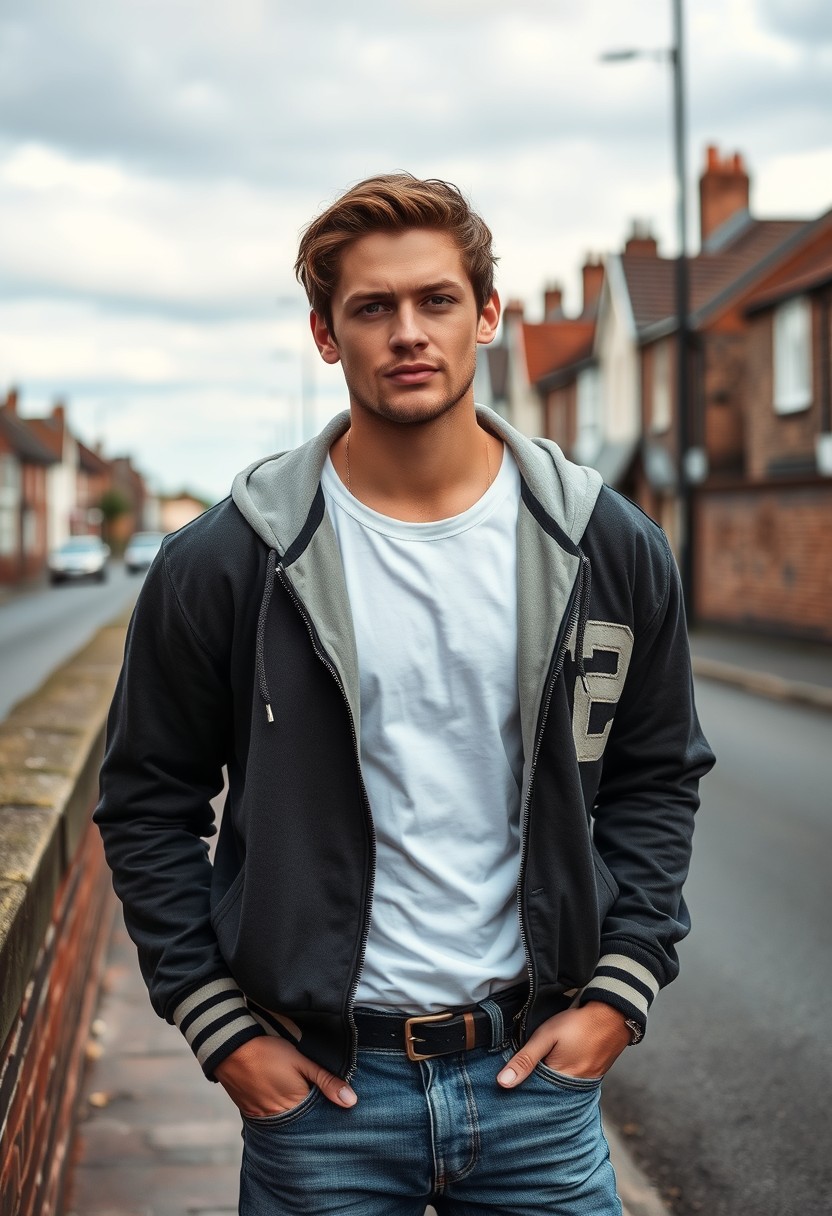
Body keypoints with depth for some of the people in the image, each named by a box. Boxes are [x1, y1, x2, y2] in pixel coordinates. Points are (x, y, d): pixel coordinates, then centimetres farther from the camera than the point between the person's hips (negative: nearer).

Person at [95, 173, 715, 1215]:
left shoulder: (609, 549, -1)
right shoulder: (221, 565, -7)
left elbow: (657, 777, 9)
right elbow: (147, 805, 1)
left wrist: (620, 991, 0)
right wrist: (220, 1029, -3)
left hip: (538, 1067, 2)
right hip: (319, 1087, -1)